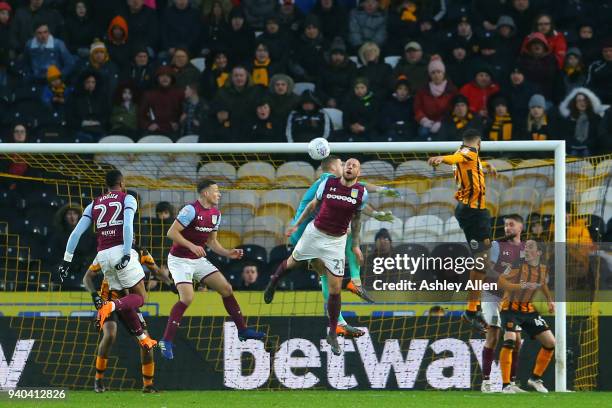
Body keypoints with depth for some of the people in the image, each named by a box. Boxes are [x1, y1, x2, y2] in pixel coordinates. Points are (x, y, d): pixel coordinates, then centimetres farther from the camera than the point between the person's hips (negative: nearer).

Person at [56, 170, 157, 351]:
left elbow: (77, 232, 9)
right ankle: (109, 307, -27)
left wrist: (67, 260, 11)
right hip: (121, 251, -5)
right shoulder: (127, 199, 6)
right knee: (140, 297, 0)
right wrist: (127, 254, -18)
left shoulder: (94, 204, 18)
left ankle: (142, 338, 17)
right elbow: (128, 225, -13)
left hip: (103, 255, 5)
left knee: (125, 302, 17)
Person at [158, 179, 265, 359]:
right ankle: (166, 341, -17)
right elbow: (172, 232, -21)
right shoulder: (191, 210, -20)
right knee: (187, 298, -23)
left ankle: (242, 330, 16)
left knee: (226, 289, 4)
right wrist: (192, 246, -30)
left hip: (198, 260, 8)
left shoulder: (215, 214, 6)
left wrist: (228, 253, 2)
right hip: (180, 260, -8)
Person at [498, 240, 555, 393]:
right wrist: (522, 286, -37)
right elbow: (500, 282, -25)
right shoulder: (519, 265, -17)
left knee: (550, 343, 3)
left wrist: (550, 300, 8)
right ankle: (506, 385, -22)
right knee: (509, 340, -27)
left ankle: (535, 378, 21)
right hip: (510, 308, -6)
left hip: (528, 310, 6)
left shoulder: (544, 270, 0)